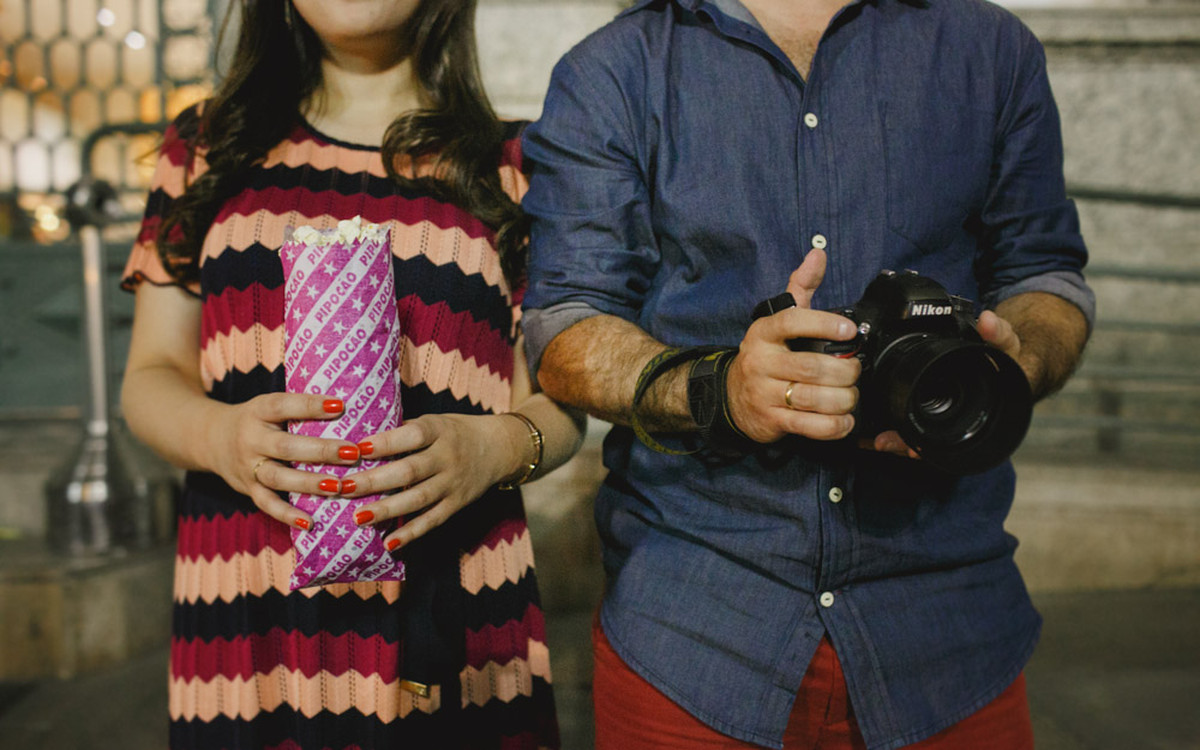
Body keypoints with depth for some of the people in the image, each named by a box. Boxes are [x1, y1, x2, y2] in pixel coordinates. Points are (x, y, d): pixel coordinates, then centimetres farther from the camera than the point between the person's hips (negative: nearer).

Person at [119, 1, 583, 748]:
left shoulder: (509, 166, 7)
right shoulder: (206, 147, 11)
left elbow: (560, 402, 4)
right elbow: (152, 374, 8)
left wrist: (494, 448, -19)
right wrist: (218, 435, -15)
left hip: (450, 613, -1)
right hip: (248, 618, 1)